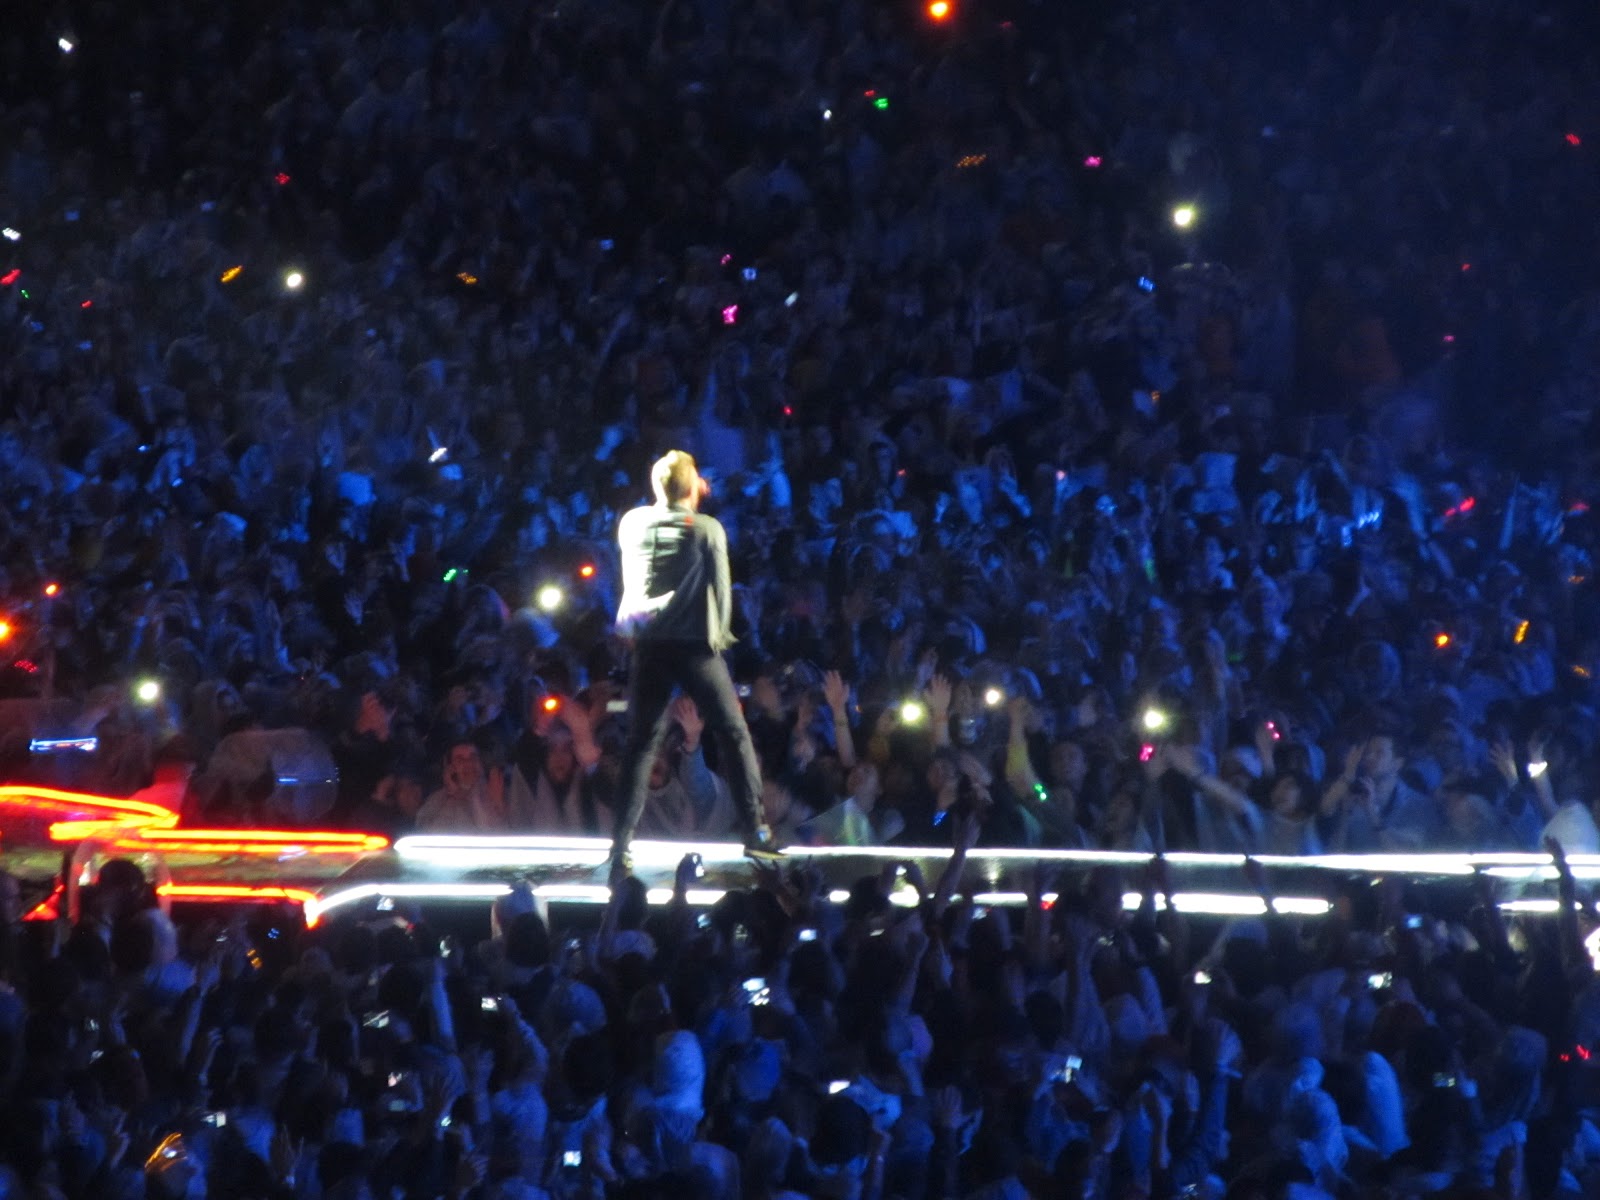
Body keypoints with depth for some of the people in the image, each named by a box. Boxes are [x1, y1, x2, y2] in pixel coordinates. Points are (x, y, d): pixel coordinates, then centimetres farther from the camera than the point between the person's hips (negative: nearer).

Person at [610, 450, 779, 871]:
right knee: (735, 734, 6)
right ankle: (756, 832, 2)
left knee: (641, 742, 7)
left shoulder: (633, 523, 3)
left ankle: (621, 843, 0)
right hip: (696, 645, -3)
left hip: (649, 646, 3)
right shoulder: (708, 528, -6)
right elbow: (721, 587, -3)